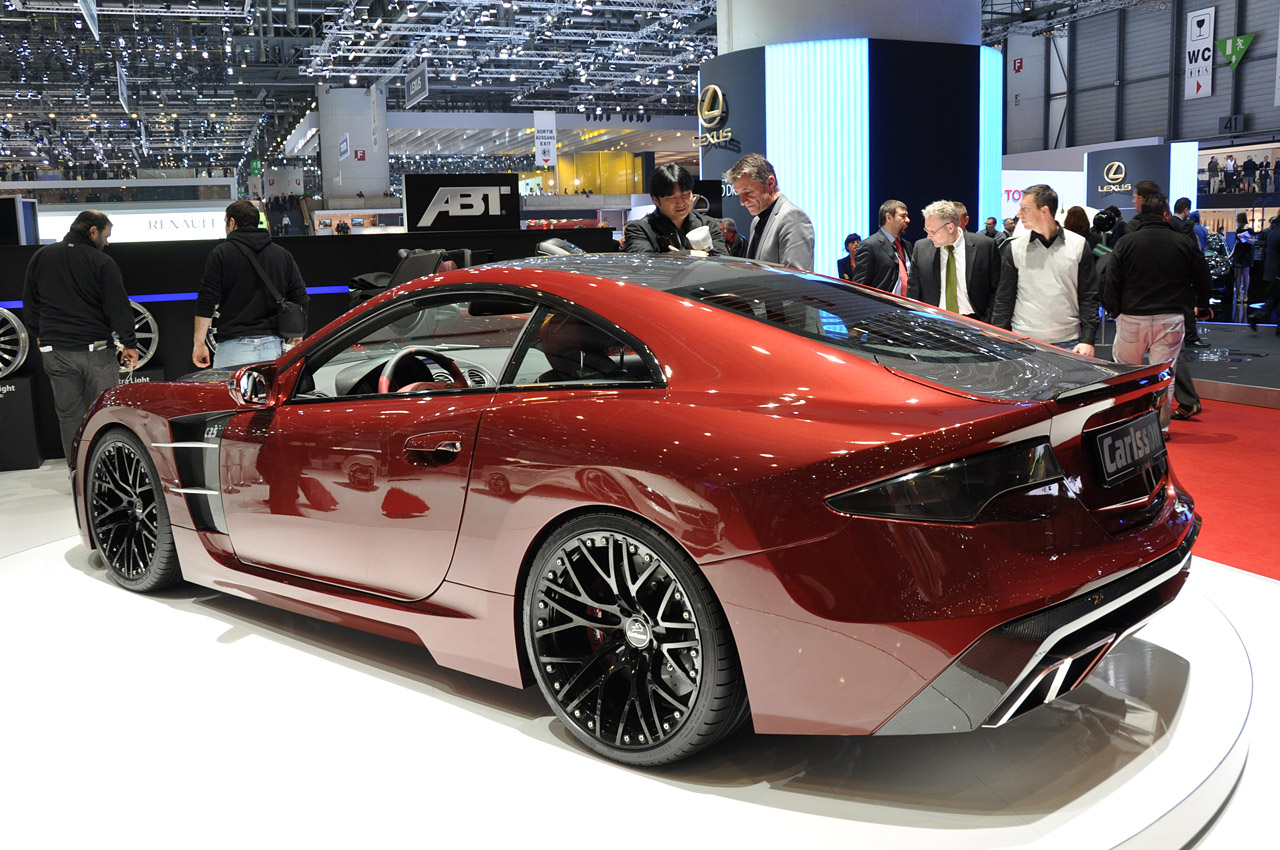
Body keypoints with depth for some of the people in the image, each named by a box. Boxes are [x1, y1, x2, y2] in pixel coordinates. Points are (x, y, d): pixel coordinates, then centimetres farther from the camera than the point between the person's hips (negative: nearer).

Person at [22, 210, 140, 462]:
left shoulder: (40, 257, 9)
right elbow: (118, 306, -8)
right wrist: (129, 344, -4)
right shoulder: (102, 262, -7)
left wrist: (39, 337, 27)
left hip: (56, 352, 4)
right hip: (96, 349, -4)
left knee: (69, 415, 8)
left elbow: (30, 304, 17)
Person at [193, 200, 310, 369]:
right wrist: (297, 339, 19)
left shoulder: (221, 253, 3)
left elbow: (206, 302, -3)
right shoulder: (283, 255, 13)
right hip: (273, 346, 4)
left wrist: (199, 342, 0)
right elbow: (300, 300, 11)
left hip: (234, 344, -4)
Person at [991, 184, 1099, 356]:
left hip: (1068, 343, 0)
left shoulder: (1079, 245, 3)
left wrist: (1088, 340, -4)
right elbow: (1003, 301, 6)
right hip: (1023, 344, 0)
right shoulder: (1015, 248, 4)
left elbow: (1089, 298, 4)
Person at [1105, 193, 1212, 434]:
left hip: (1132, 317, 0)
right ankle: (1161, 426, 9)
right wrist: (1203, 306, 28)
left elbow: (1112, 281, -5)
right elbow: (1202, 277, 10)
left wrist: (1114, 310, 10)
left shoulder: (1126, 242, -4)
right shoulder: (1184, 242, -1)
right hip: (1170, 319, 1)